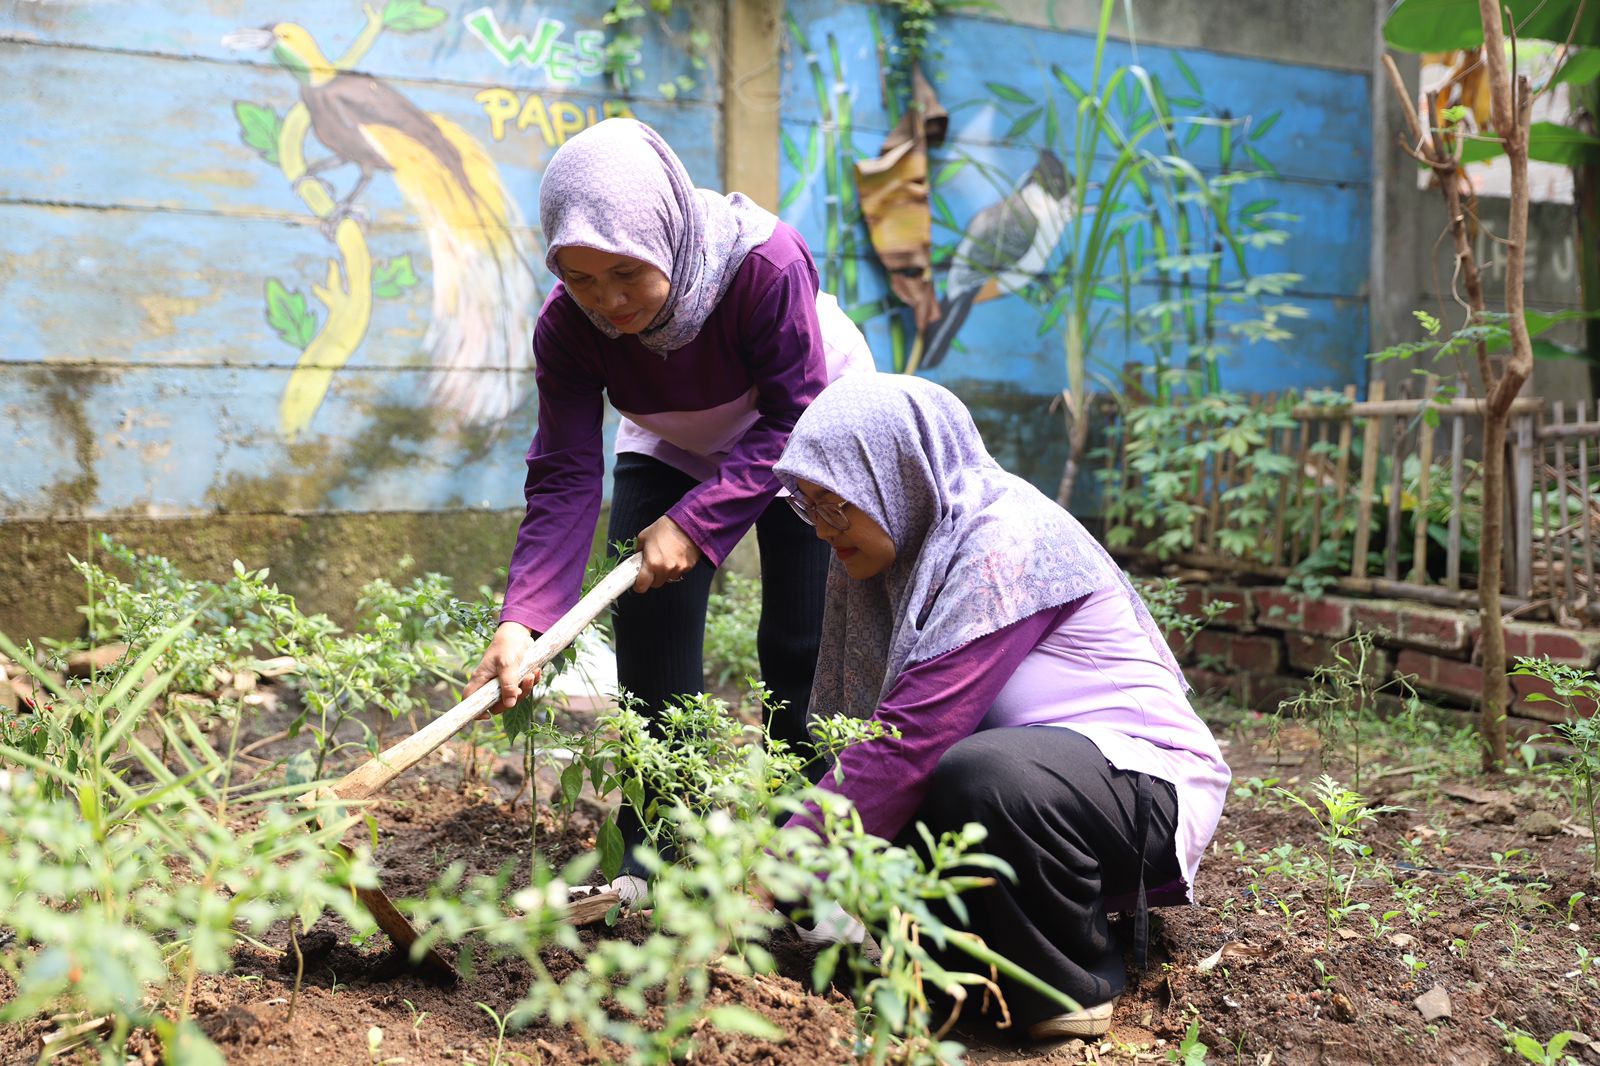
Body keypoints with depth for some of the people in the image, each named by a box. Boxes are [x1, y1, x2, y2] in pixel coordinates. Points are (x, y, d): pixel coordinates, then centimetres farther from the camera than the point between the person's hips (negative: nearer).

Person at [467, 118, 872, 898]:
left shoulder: (767, 264, -38)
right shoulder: (567, 327, -26)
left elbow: (795, 418, -32)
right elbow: (564, 478, -29)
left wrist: (695, 522, -41)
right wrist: (522, 620, -41)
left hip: (811, 440, -3)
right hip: (671, 452, 3)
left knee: (804, 648, -8)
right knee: (649, 631, -7)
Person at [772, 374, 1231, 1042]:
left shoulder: (1002, 542, -22)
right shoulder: (908, 548, 5)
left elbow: (911, 738, -27)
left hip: (1144, 778, -8)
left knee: (984, 775, -37)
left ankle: (1074, 988, -11)